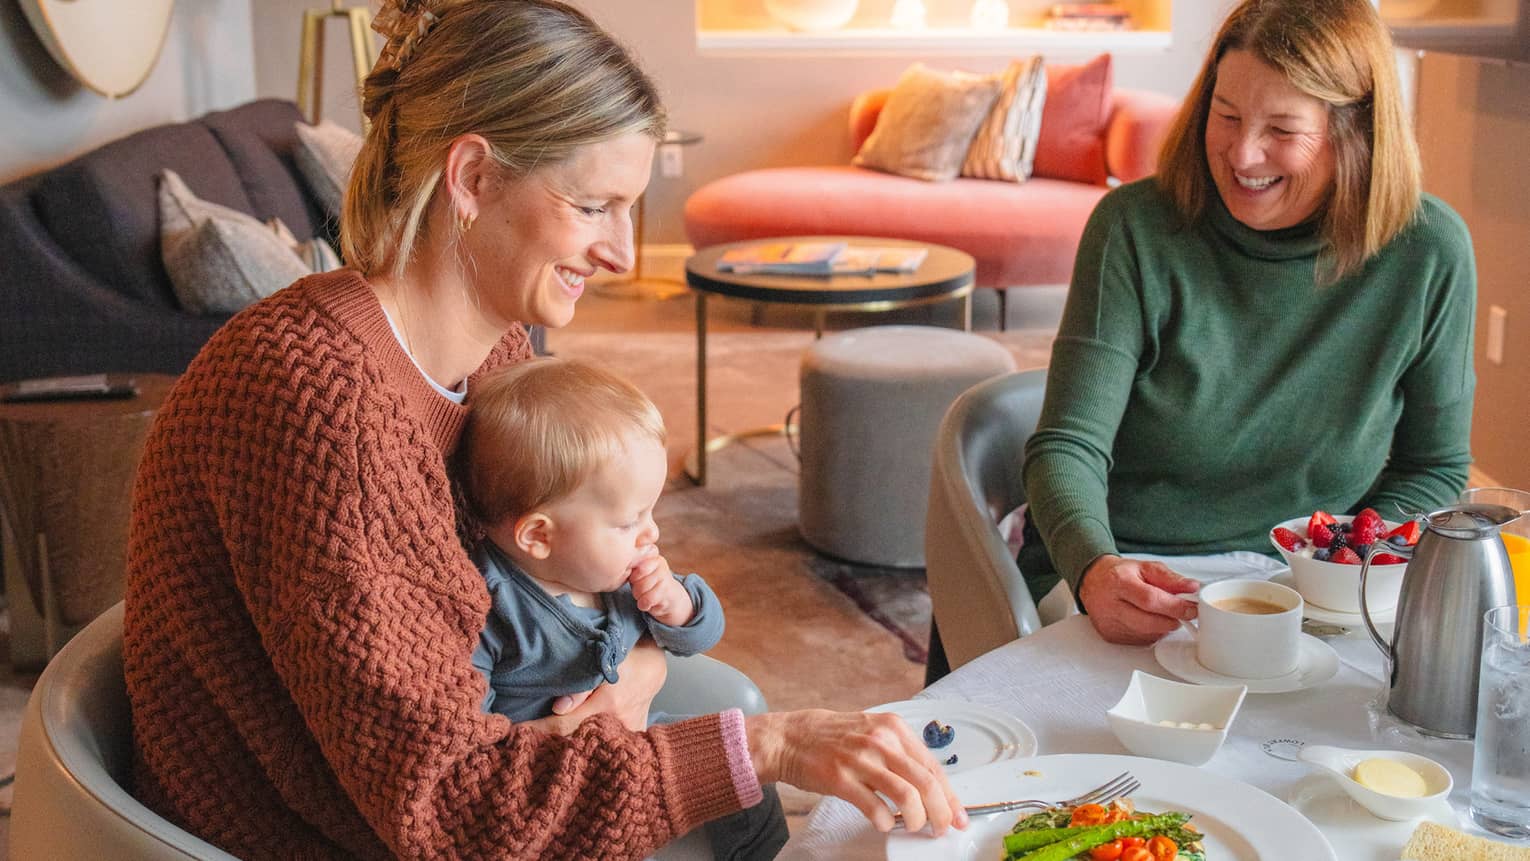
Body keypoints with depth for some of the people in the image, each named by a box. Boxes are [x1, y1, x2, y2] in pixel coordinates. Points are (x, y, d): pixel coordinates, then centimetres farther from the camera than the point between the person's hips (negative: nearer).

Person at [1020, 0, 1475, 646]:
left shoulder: (1428, 254, -6)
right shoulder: (1135, 228, -10)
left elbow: (1435, 467, 6)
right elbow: (1068, 446, -13)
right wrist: (1094, 569, -34)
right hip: (1121, 584, -1)